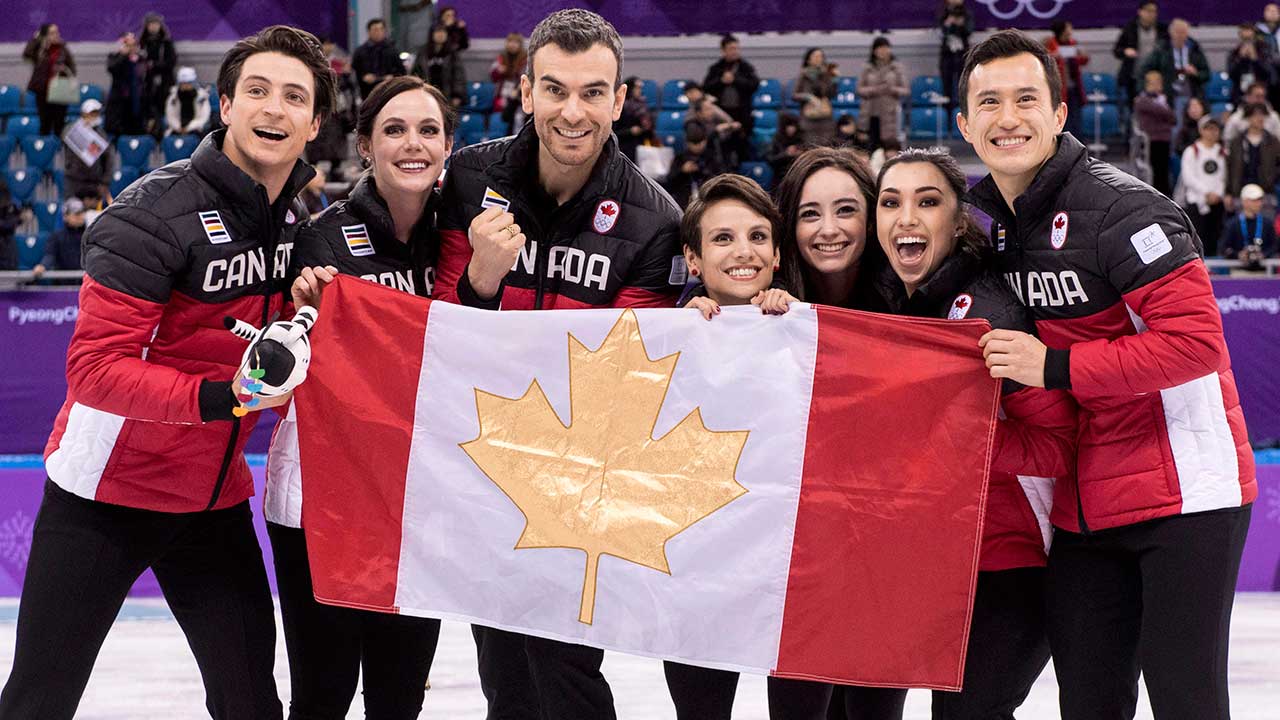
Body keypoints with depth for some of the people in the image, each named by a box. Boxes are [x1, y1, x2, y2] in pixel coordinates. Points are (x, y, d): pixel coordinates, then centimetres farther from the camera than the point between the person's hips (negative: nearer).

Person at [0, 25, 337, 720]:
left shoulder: (301, 211, 2)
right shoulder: (158, 212, -19)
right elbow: (94, 367, -22)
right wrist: (216, 399, -33)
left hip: (214, 493, 6)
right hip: (109, 488, -6)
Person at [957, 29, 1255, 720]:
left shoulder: (1119, 208, -16)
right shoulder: (988, 216, 8)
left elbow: (1196, 339, -24)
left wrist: (1054, 367, -21)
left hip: (1182, 496, -7)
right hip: (1083, 503, 8)